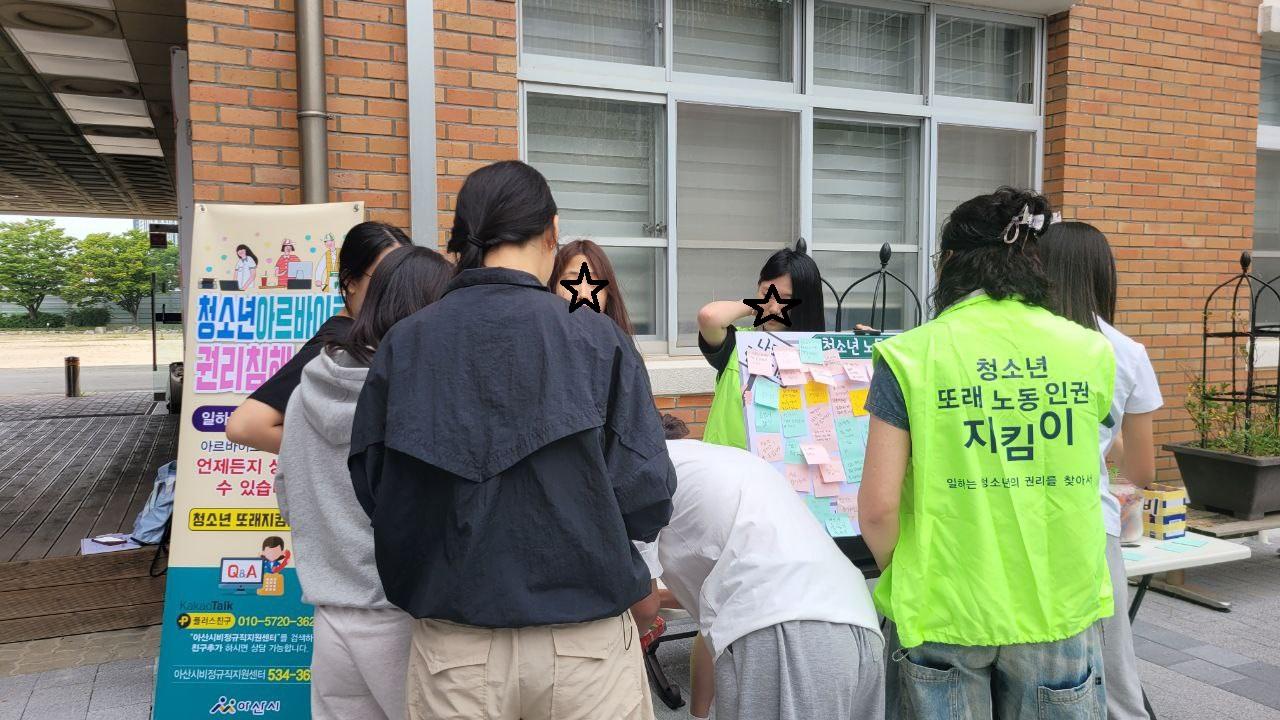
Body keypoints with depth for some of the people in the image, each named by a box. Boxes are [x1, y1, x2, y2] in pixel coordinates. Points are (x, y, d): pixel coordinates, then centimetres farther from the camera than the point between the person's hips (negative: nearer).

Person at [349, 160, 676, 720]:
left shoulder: (403, 343, -6)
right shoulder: (598, 339, -11)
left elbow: (372, 489, 1)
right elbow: (646, 497, -11)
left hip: (454, 648, 2)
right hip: (586, 641, -1)